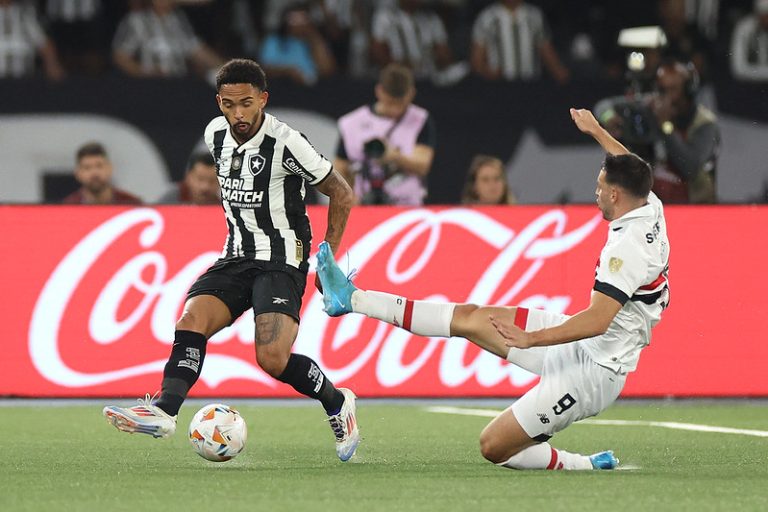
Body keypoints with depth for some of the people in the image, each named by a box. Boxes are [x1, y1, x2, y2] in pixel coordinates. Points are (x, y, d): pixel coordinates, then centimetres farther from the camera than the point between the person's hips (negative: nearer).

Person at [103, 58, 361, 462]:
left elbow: (341, 193, -6)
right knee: (192, 320, -21)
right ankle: (165, 409, -34)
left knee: (273, 359, -20)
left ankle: (337, 404, 6)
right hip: (236, 258, 6)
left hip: (281, 262, -6)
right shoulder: (216, 134, 3)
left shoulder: (286, 144, -16)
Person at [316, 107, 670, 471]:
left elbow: (597, 320, -34)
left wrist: (532, 338, -28)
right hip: (585, 345, 10)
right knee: (472, 318, 11)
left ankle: (586, 467, 6)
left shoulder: (628, 247, -28)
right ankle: (353, 299, 17)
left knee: (494, 447, -7)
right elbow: (630, 172, 25)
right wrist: (596, 132, 34)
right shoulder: (651, 211, 1)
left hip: (592, 371, -10)